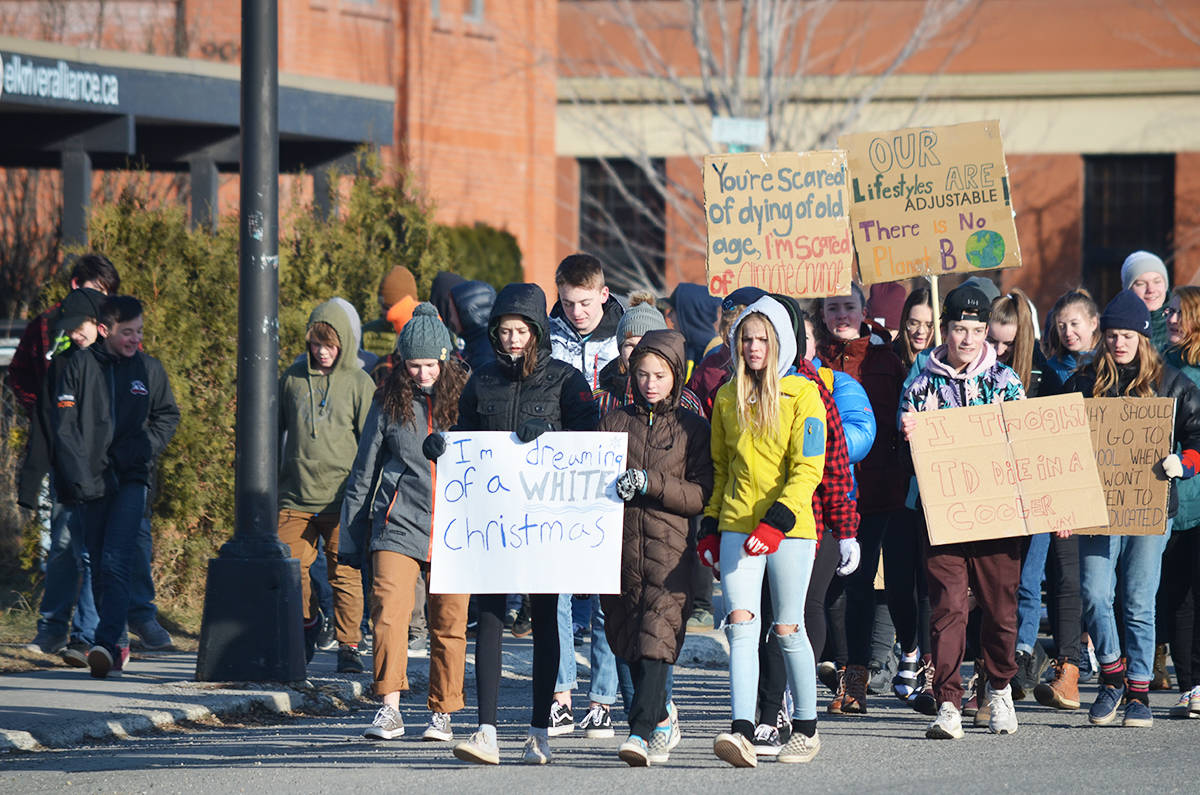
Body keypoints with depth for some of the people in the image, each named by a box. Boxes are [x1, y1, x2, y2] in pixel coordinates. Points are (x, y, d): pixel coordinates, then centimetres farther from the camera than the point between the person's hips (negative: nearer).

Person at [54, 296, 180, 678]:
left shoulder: (149, 369, 6)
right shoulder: (80, 366, 2)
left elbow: (168, 416, 18)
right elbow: (65, 427, -1)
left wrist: (144, 449, 0)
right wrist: (78, 477, -10)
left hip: (131, 480, -1)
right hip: (89, 483, 1)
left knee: (116, 562, -16)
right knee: (100, 567, 6)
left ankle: (106, 643, -24)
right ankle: (119, 644, 16)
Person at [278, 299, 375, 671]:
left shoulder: (359, 383, 1)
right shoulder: (293, 378, 9)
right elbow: (276, 430, 19)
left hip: (341, 499, -3)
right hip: (295, 496, 3)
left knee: (345, 573, -3)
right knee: (292, 568, 1)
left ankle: (348, 646, 4)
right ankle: (308, 624, 26)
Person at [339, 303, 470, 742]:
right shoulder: (389, 402, 4)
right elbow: (363, 473, 12)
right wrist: (351, 540, 12)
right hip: (398, 525, 0)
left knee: (449, 622, 4)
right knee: (389, 609, -16)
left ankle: (442, 713, 16)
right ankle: (389, 709, -16)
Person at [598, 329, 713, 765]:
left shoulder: (692, 427, 6)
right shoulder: (614, 421, 13)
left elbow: (700, 495, -2)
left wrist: (651, 483, -15)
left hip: (670, 548, -4)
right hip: (620, 545, 4)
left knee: (657, 638, -15)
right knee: (629, 639, 8)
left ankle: (641, 731, -22)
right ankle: (661, 723, 23)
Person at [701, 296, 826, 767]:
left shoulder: (802, 394, -1)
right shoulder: (728, 397, 13)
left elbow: (807, 470, -7)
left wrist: (775, 523, -17)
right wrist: (711, 526, 13)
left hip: (789, 527, -3)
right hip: (737, 527, 3)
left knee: (788, 629, 2)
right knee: (741, 623, -11)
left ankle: (806, 729, 18)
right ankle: (742, 732, -20)